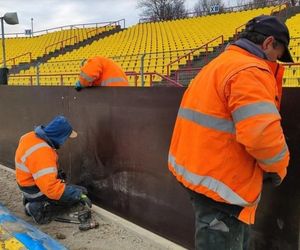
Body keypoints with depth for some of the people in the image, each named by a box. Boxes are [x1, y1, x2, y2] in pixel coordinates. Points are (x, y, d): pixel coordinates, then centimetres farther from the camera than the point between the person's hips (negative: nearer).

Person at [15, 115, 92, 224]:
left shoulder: (32, 136, -6)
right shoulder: (41, 153, -35)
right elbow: (50, 188, -39)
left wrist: (56, 173, 12)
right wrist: (79, 194, -34)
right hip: (36, 190, -9)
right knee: (80, 193, -6)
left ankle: (32, 201, 14)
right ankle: (40, 206, -5)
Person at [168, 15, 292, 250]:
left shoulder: (222, 63, 16)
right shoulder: (249, 70, -18)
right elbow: (262, 133, -27)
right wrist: (278, 168, -9)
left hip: (202, 170, 11)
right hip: (220, 181, -10)